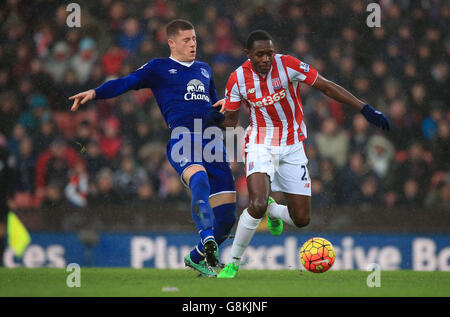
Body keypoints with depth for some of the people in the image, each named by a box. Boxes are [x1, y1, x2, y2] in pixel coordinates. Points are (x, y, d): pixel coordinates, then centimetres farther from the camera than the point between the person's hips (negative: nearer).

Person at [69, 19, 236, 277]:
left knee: (227, 212, -3)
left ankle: (198, 257, 19)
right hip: (182, 135, -5)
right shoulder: (159, 68, 14)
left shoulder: (204, 70, 29)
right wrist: (95, 93, -15)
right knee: (199, 179, -39)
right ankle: (207, 239, -53)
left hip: (212, 138, 5)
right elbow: (127, 82, 1)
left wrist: (220, 114, 13)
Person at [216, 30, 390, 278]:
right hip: (260, 144, -1)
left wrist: (366, 110, -14)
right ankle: (233, 263, -10)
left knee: (301, 219, 0)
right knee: (257, 205, -27)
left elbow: (327, 87, -10)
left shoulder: (288, 65, -14)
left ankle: (272, 210, 35)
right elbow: (229, 120, 8)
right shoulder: (237, 79, -9)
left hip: (292, 147, 2)